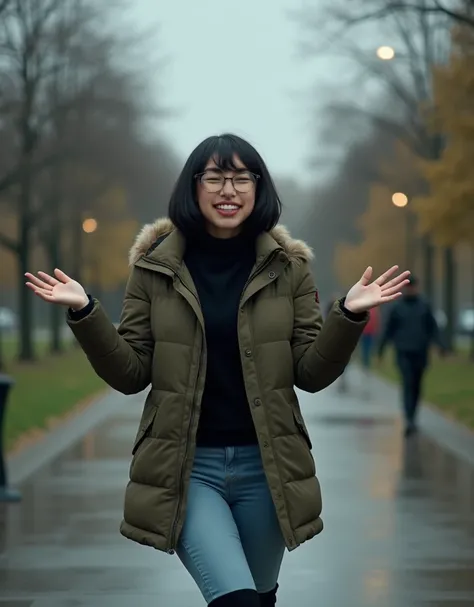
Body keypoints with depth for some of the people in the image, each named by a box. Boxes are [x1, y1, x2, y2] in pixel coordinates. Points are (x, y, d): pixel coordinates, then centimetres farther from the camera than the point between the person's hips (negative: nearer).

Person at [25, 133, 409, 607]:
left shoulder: (288, 267, 2)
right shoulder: (155, 267, 0)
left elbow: (311, 374, 1)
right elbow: (131, 375, 0)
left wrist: (349, 315, -14)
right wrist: (84, 313, -14)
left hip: (265, 465, 2)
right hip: (186, 465, -2)